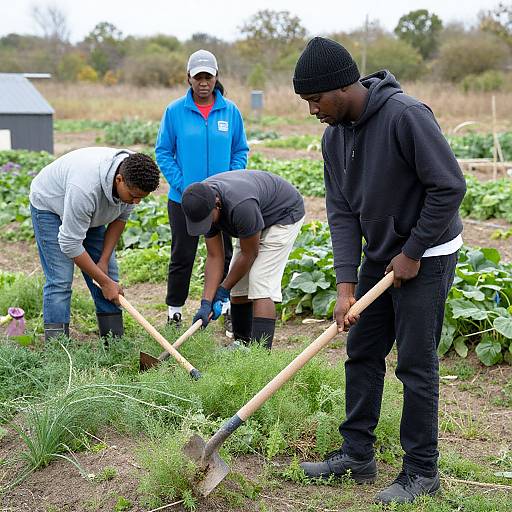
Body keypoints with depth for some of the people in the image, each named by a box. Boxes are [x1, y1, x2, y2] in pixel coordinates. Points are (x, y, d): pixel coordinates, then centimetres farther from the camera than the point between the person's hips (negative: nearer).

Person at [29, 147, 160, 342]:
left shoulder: (134, 178, -23)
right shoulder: (85, 187, -43)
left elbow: (120, 217, -4)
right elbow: (70, 244, -34)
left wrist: (104, 261, -10)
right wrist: (104, 282, -26)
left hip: (90, 211, 6)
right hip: (50, 206, -6)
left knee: (108, 272, -1)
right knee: (60, 279, -15)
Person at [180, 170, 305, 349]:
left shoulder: (240, 206, -41)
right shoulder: (202, 204, -19)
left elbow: (249, 254, -25)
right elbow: (214, 256, -15)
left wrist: (224, 288, -12)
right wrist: (206, 302, -22)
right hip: (255, 219, 7)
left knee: (260, 286, -19)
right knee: (239, 285, 4)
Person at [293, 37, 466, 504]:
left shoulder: (406, 116, -25)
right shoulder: (335, 136, -1)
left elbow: (450, 186, -22)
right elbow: (341, 212, -2)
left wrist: (413, 252, -16)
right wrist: (345, 285, -11)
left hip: (426, 255, -8)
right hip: (379, 255, 8)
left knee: (415, 363, -2)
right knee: (361, 353, 11)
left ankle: (422, 472, 13)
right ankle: (357, 455, 25)